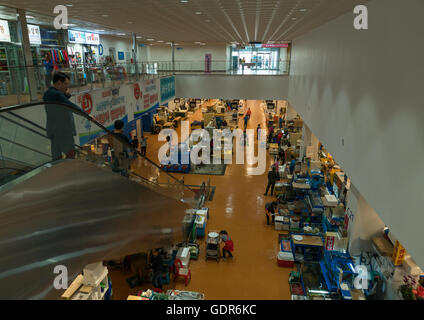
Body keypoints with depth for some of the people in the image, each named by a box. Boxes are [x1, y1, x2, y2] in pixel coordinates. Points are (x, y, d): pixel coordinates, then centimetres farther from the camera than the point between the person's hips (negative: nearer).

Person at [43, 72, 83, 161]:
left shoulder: (47, 93, 15)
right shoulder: (57, 94, -15)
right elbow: (71, 106, -16)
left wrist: (66, 95, 4)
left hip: (53, 131, 9)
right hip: (62, 130, -9)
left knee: (57, 158, 11)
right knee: (71, 154, -3)